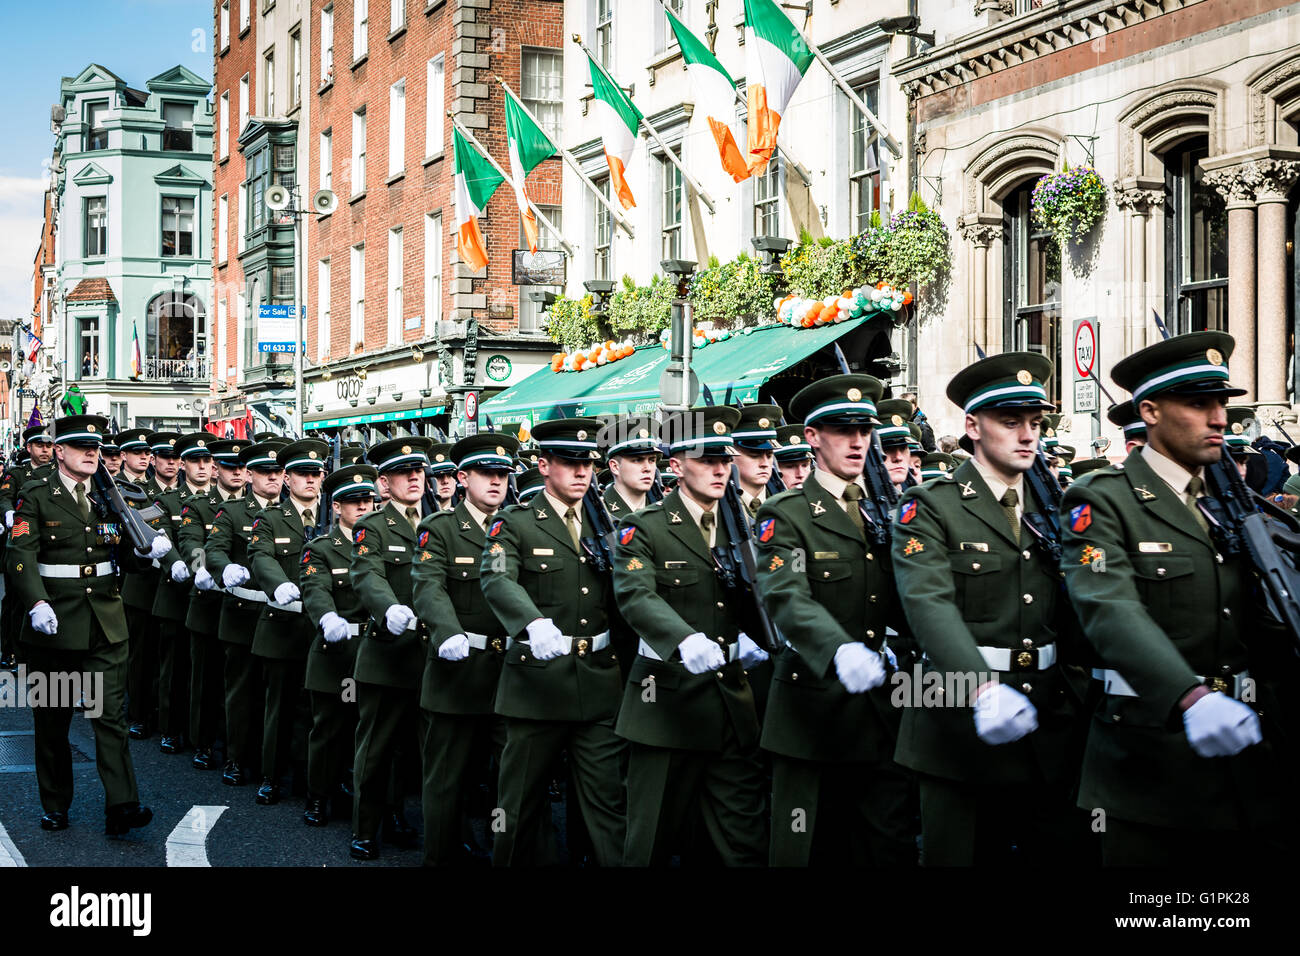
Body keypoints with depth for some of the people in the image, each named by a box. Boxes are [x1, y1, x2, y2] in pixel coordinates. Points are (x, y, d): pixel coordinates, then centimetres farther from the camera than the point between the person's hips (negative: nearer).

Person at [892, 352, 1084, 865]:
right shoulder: (929, 507, -4)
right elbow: (930, 605, -19)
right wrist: (985, 690, -34)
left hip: (1048, 723, 4)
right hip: (962, 721, -4)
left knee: (1057, 851, 9)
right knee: (960, 855, 4)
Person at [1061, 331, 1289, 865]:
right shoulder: (1101, 502, -7)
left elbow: (1265, 618, 12)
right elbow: (1111, 610, -23)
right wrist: (1192, 698, -39)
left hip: (1250, 747, 6)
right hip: (1151, 764, -6)